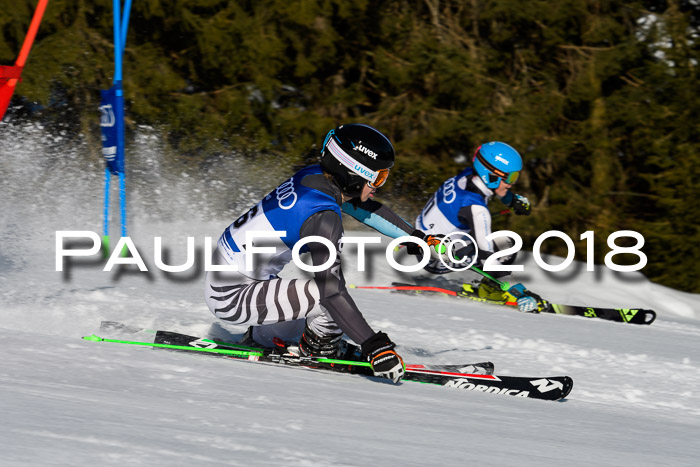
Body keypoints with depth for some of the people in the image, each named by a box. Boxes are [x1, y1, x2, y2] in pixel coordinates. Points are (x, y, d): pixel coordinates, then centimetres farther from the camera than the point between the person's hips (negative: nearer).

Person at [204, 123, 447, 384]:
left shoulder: (313, 176, -3)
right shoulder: (322, 217, -27)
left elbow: (365, 208, 15)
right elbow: (331, 291, -31)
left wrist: (420, 239, 19)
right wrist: (374, 346, -31)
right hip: (231, 298, -10)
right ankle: (320, 348, 3)